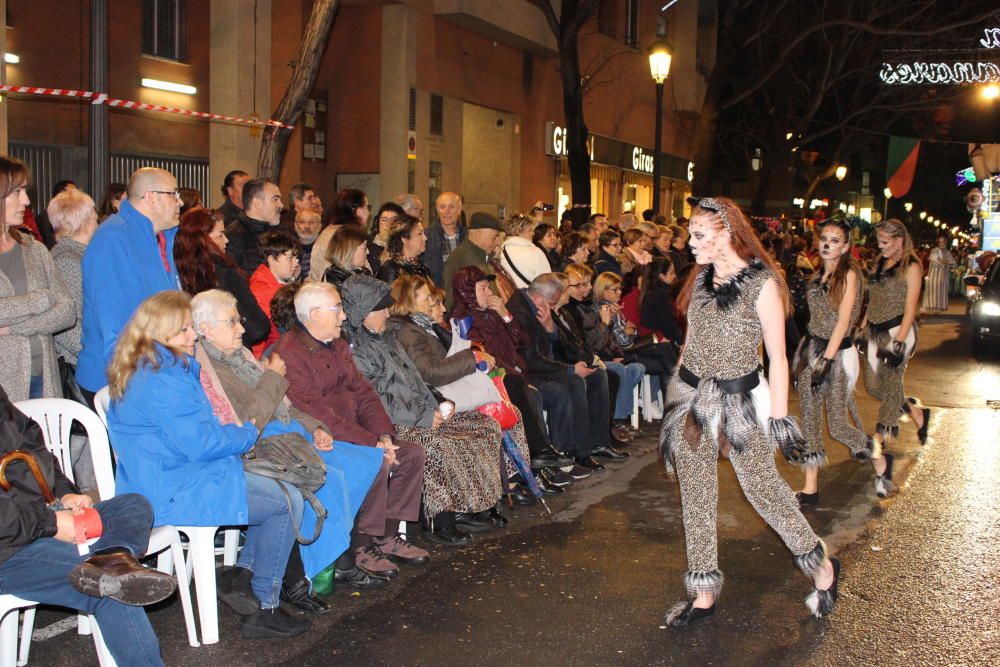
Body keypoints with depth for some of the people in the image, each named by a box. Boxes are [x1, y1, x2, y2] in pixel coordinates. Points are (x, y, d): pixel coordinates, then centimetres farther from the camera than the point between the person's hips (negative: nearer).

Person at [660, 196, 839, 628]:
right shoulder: (701, 278, 6)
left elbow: (777, 358, -10)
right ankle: (703, 595, 19)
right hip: (691, 397, 6)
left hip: (739, 400, -6)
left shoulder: (761, 284, -12)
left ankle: (822, 565, 26)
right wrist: (682, 387, 14)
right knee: (695, 495, 8)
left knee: (762, 487, 3)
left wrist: (779, 418, -11)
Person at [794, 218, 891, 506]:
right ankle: (810, 489, 11)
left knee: (838, 425, -2)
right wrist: (807, 351, 9)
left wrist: (826, 360, -21)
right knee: (809, 421, 5)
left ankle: (881, 461, 25)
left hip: (838, 353, -6)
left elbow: (843, 322, -16)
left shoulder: (849, 275, -10)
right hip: (811, 350, 6)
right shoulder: (818, 276, 10)